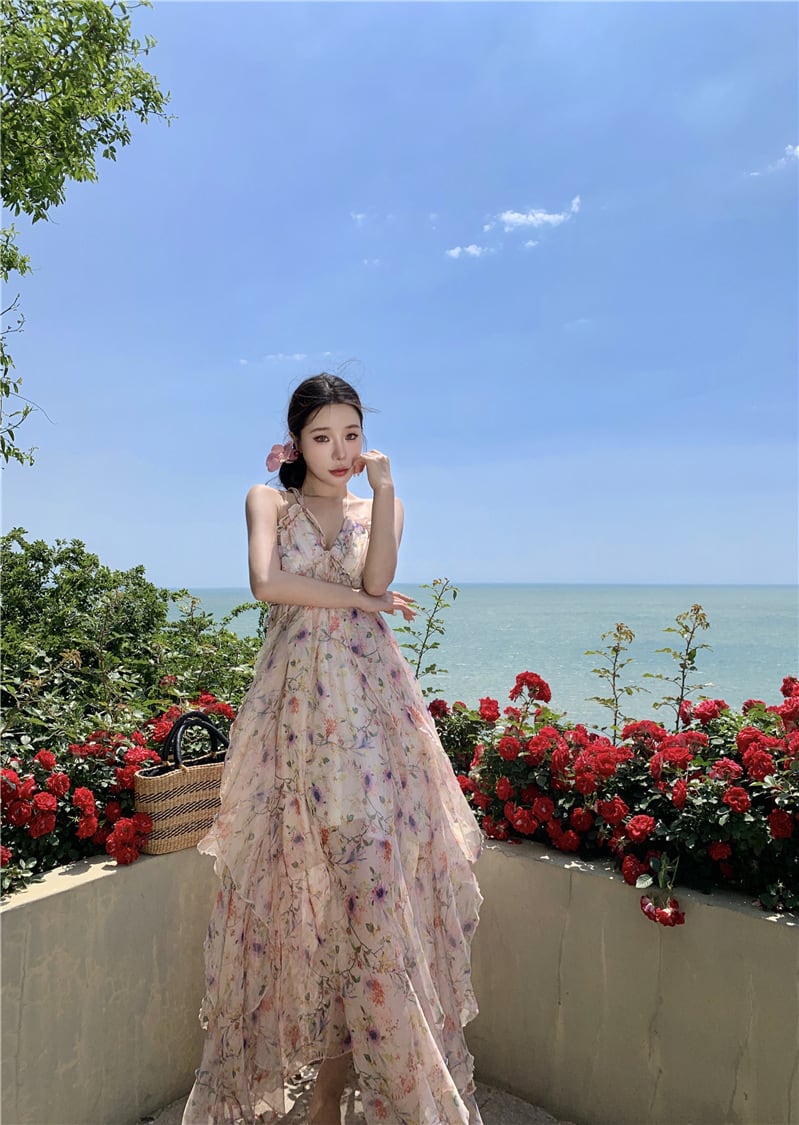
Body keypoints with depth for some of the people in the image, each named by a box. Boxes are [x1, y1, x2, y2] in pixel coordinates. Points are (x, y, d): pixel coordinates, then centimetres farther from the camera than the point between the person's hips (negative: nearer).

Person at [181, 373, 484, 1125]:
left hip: (372, 701, 1)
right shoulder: (267, 501, 11)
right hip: (296, 703, -1)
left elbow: (379, 578, -4)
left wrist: (383, 487, -6)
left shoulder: (380, 507, 16)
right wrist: (362, 601, -4)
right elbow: (266, 583, -8)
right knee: (293, 872, 1)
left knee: (369, 870, -3)